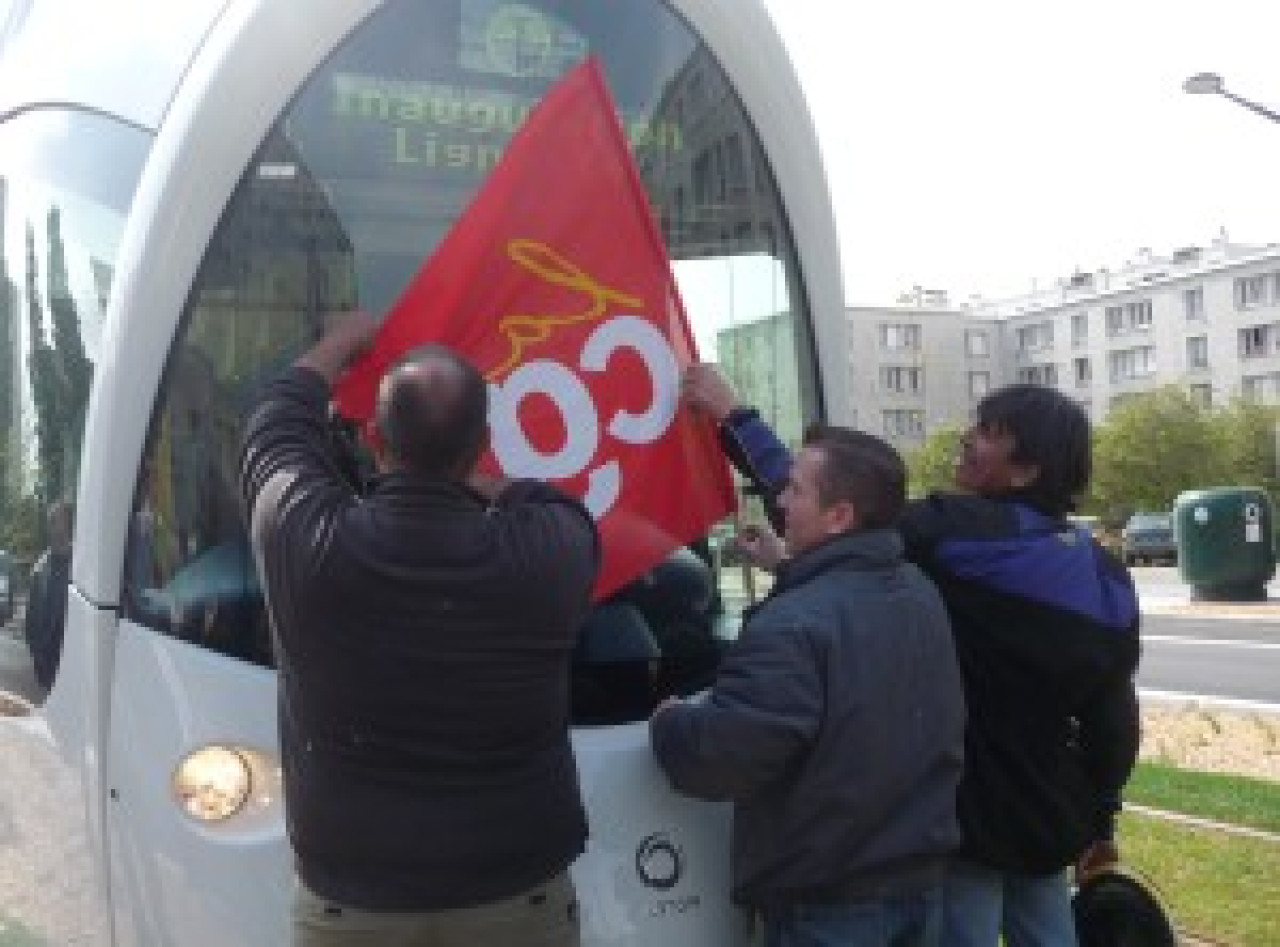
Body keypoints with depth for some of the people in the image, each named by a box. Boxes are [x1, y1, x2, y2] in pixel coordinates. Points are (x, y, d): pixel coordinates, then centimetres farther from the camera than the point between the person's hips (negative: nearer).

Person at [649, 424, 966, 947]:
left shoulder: (794, 624, -27)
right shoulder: (921, 594, 2)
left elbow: (720, 753, -29)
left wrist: (667, 722, -5)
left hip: (828, 903, -7)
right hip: (919, 880, 8)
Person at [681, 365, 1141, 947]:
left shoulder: (957, 535, -20)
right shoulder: (1105, 577, 2)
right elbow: (1114, 718, 7)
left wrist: (734, 417, -8)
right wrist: (1099, 820, 20)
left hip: (968, 814, -7)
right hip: (1047, 817, 7)